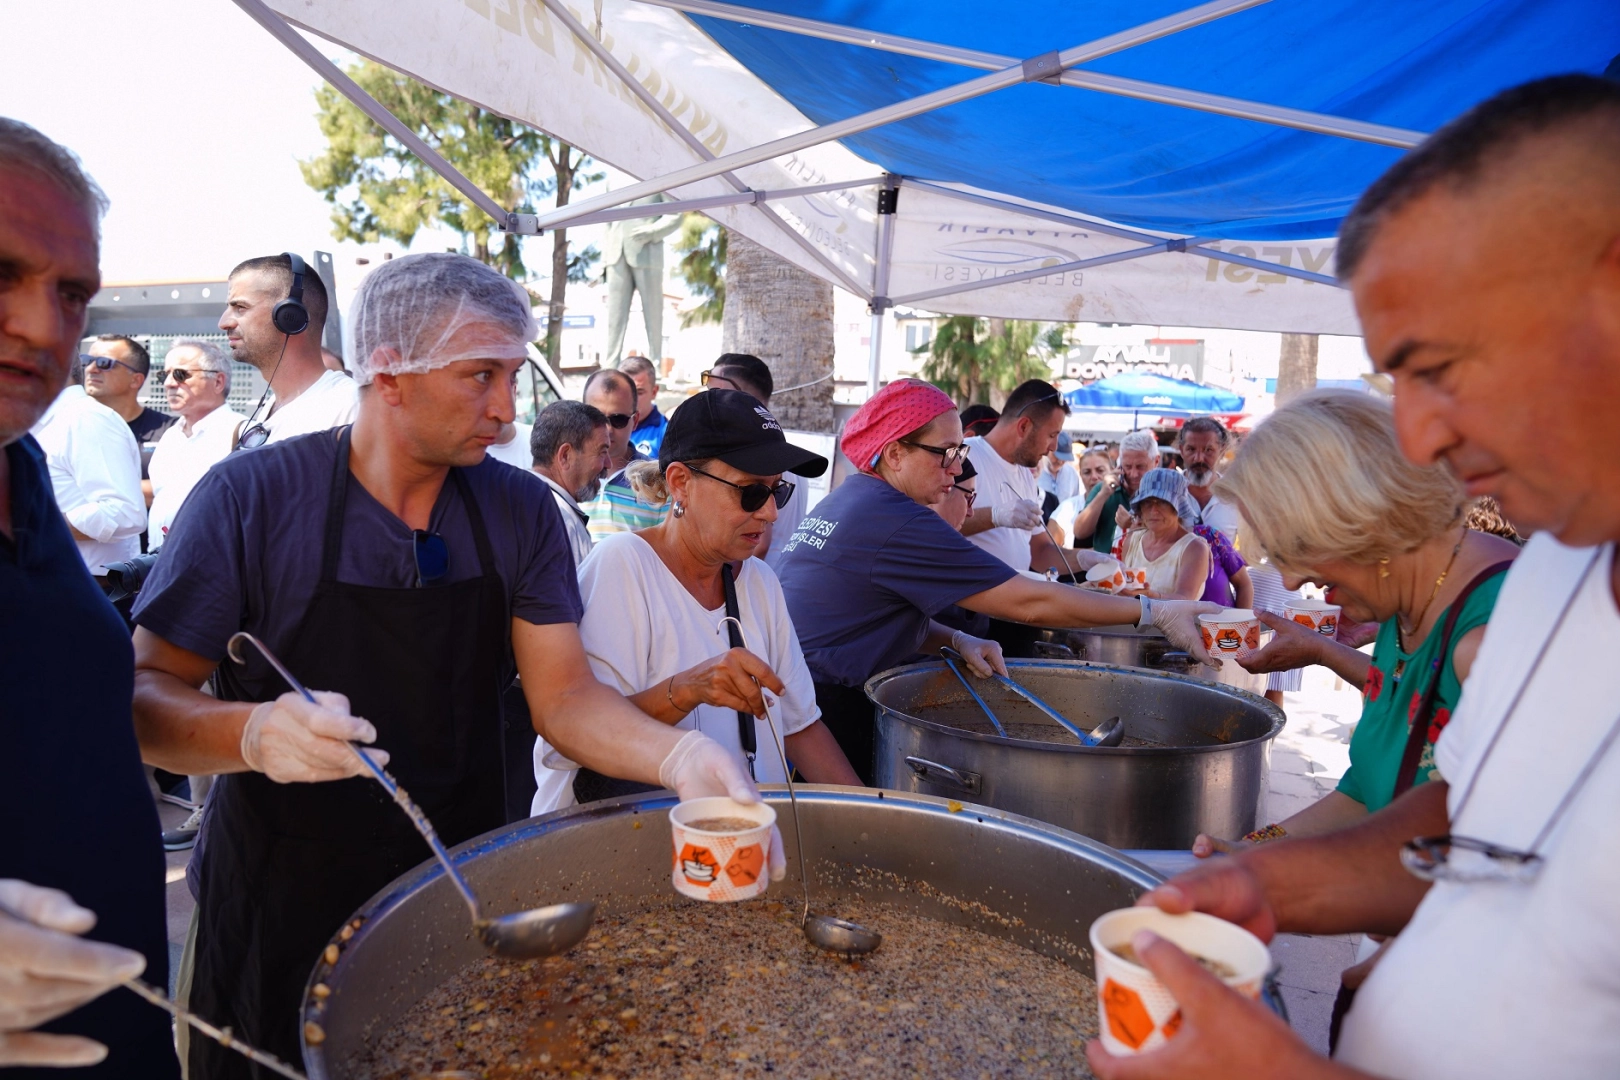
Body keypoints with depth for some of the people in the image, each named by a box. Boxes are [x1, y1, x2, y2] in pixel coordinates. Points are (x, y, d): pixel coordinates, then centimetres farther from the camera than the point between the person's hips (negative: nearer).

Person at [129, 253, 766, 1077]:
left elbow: (563, 696, -7)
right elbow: (147, 694, -12)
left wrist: (678, 755, -26)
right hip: (282, 908, -2)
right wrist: (253, 732, -33)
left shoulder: (522, 509, -5)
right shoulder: (250, 497, -13)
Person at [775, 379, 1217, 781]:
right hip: (825, 712, -9)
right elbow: (1028, 603, -19)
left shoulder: (845, 501, 11)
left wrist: (955, 640, -1)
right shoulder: (895, 519, -20)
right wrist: (1155, 612, -13)